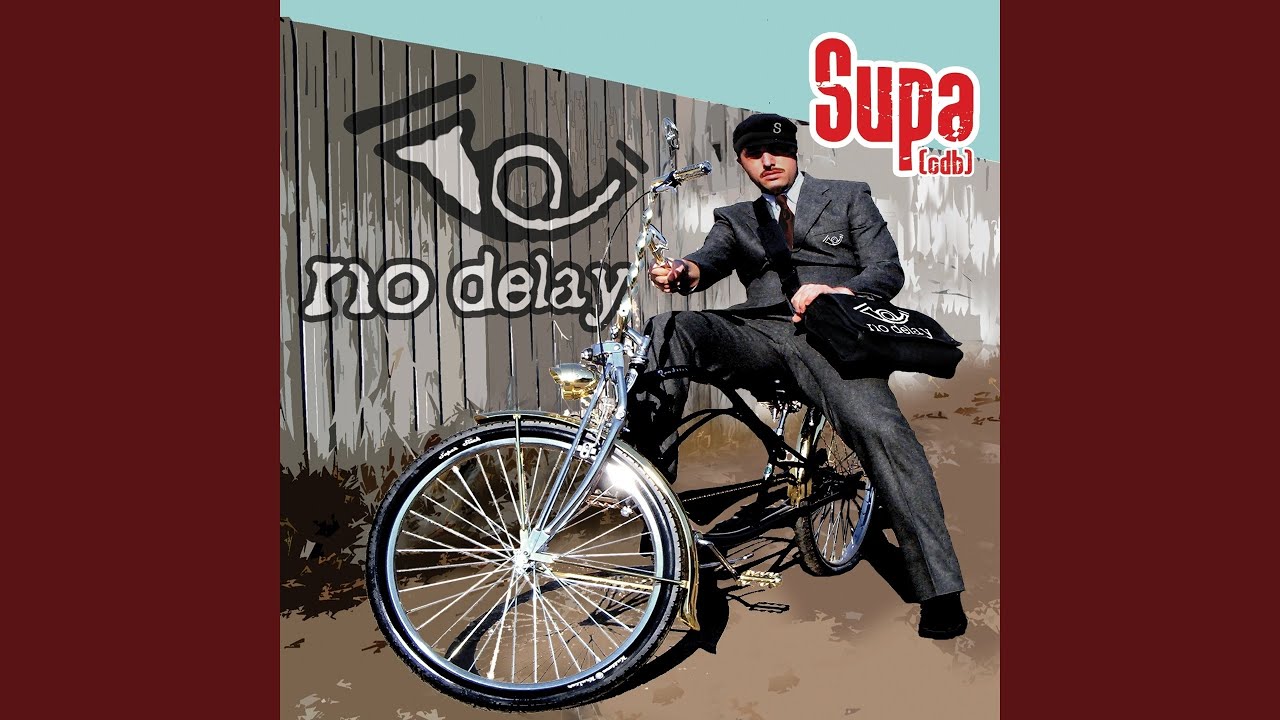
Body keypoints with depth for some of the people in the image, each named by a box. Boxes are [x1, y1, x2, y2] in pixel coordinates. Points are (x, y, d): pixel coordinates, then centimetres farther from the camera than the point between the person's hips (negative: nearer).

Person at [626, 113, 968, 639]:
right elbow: (713, 259, 8)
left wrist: (837, 291, -12)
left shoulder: (848, 197, 23)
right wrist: (685, 272, -18)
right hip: (757, 332, 3)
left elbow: (887, 270, 10)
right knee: (666, 332, -24)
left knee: (881, 429, -30)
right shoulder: (735, 219, 30)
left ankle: (939, 591, -26)